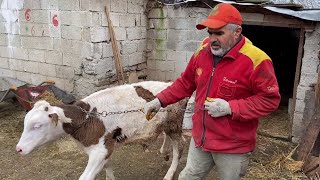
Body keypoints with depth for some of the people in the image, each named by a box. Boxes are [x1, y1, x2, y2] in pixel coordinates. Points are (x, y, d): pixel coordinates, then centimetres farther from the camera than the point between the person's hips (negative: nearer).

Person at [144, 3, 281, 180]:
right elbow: (185, 83, 10)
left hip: (233, 146, -5)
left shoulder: (256, 60, -21)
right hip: (200, 138, 5)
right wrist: (160, 100, 2)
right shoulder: (203, 52, -2)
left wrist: (230, 108, -26)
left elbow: (270, 99, -17)